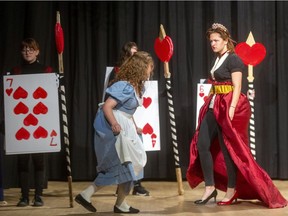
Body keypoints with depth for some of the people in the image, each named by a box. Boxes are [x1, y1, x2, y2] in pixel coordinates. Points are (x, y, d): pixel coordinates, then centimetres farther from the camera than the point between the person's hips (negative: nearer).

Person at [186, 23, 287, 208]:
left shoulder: (233, 59, -8)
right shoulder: (217, 60, 17)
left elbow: (237, 86, -15)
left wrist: (231, 108, -24)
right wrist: (213, 104, 16)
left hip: (229, 106, -9)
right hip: (214, 105, 9)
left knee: (227, 149, -3)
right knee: (202, 144, 1)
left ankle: (231, 192, 8)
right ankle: (210, 188, 8)